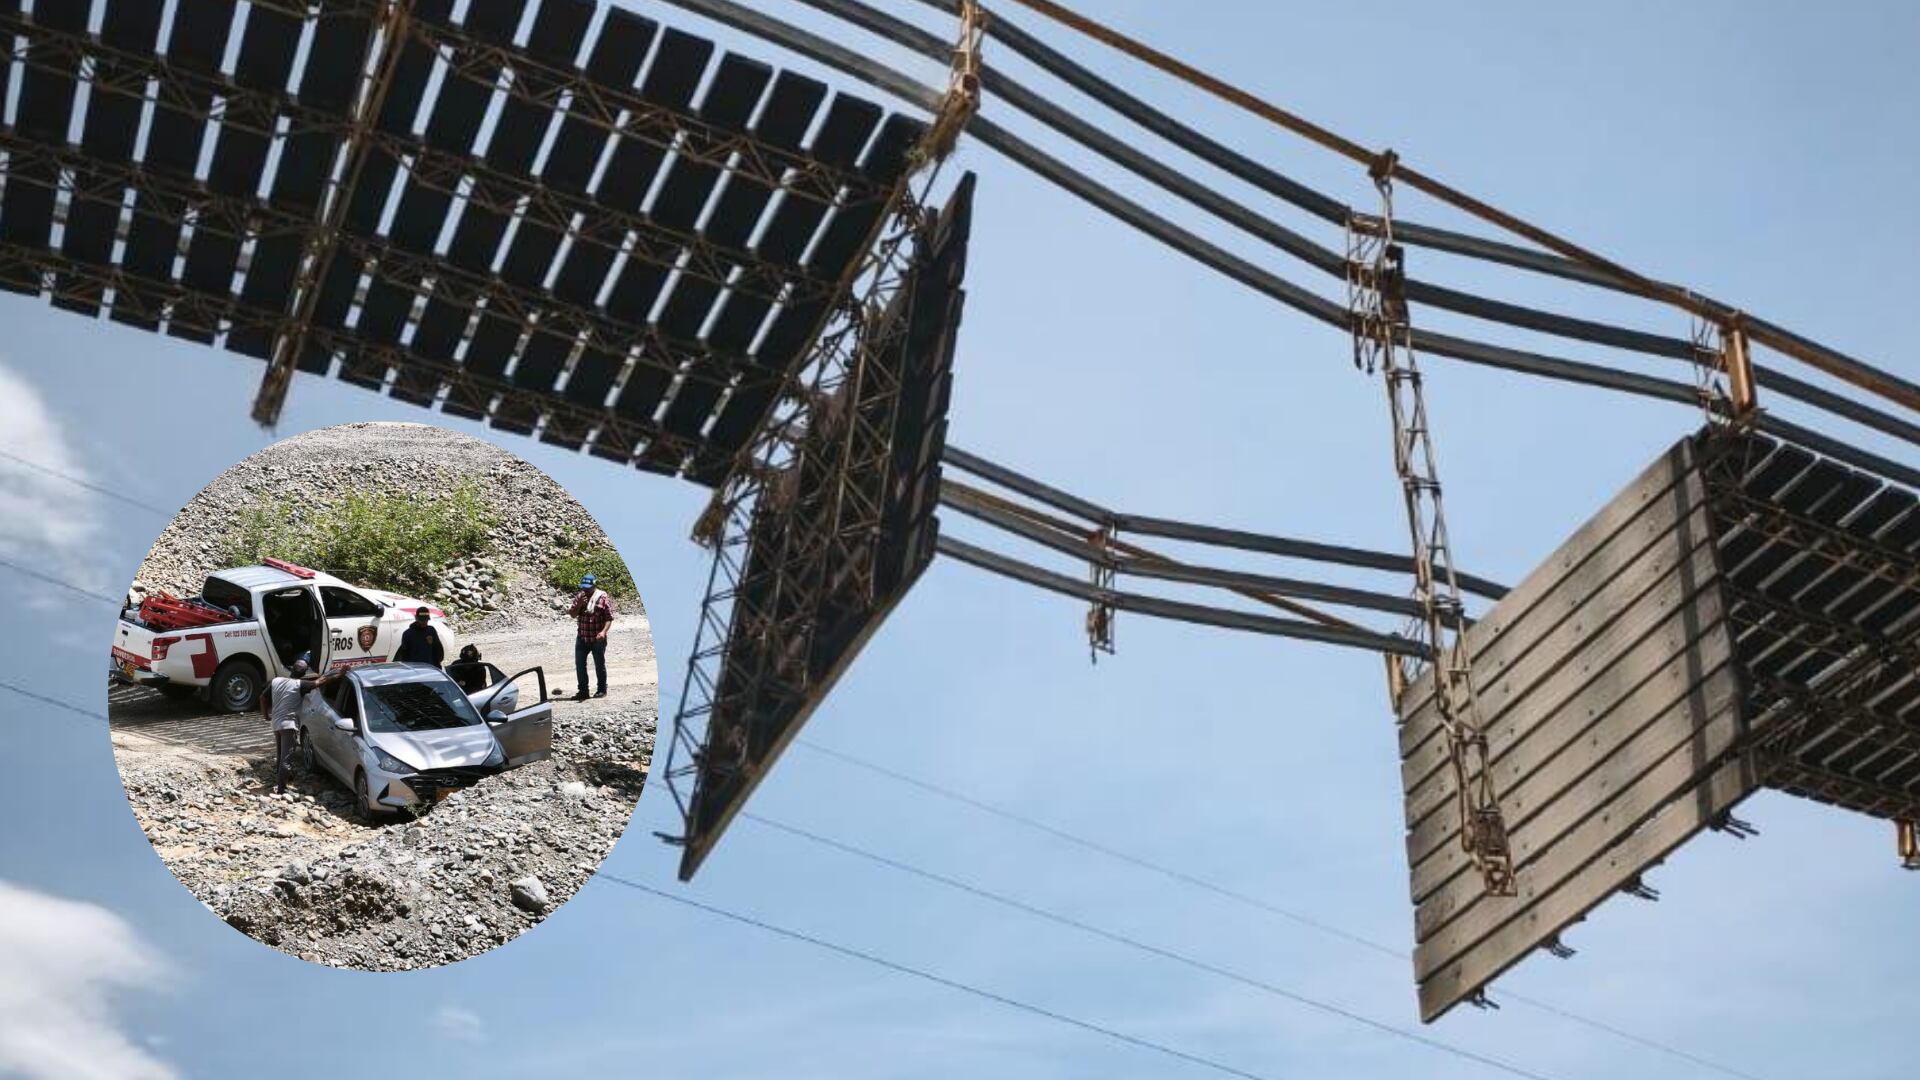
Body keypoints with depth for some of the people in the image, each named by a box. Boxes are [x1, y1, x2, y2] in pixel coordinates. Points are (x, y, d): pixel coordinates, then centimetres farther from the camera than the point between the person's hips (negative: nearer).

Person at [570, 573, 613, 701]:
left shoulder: (603, 598, -9)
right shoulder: (579, 597, 6)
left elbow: (609, 618, -11)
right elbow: (573, 614, 4)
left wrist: (603, 631, -26)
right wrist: (579, 605, -15)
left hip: (597, 639, -5)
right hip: (582, 638, 5)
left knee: (599, 665, 6)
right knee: (579, 664, 5)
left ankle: (602, 690, 19)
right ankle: (583, 691, 14)